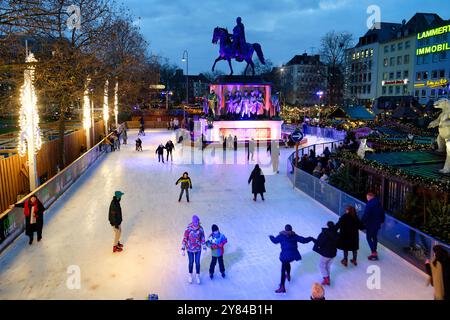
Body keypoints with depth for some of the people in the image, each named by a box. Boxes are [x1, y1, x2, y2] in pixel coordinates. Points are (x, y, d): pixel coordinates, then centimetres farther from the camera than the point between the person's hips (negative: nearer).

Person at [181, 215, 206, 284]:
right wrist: (183, 250, -14)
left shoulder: (201, 229, -16)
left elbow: (202, 238, -2)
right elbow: (184, 239, -16)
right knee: (191, 263, 11)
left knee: (197, 263, 11)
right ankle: (190, 275, 39)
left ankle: (197, 276, 35)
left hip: (198, 249, 2)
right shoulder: (188, 229, -25)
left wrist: (204, 248, 4)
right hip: (190, 249, -2)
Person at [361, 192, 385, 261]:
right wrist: (382, 220, 30)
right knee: (374, 237, 19)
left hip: (370, 224, -8)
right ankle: (374, 252, 27)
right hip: (377, 224, 8)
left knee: (369, 238, -1)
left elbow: (366, 214, -23)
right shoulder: (378, 203, 7)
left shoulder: (369, 204, -19)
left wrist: (362, 222, -17)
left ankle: (374, 253, -9)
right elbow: (382, 212, 18)